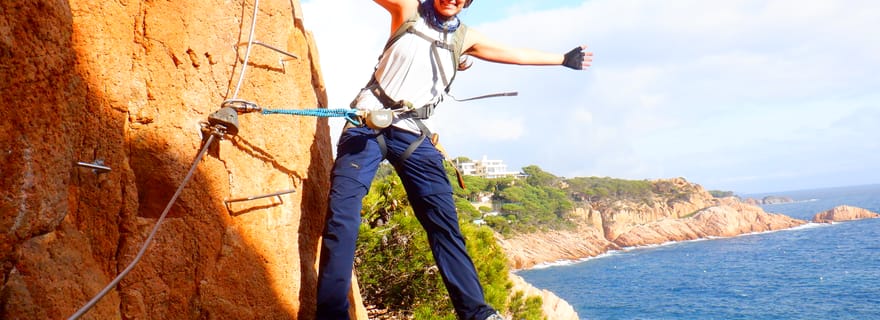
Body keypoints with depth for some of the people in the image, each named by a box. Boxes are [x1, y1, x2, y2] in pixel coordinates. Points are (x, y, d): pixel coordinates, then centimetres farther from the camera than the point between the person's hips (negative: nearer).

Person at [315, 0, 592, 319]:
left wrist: (563, 59, 35)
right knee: (342, 214, -16)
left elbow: (514, 54, 25)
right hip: (368, 123, -3)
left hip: (412, 135, 3)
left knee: (444, 222, -3)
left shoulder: (465, 37, 12)